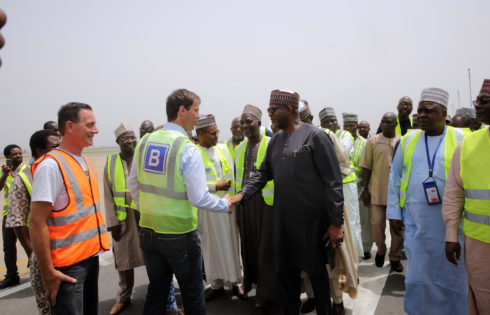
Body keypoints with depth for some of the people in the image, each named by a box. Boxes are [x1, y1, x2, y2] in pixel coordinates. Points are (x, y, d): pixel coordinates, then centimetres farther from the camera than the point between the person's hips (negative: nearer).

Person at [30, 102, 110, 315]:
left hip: (91, 256, 8)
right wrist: (48, 272, -19)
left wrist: (95, 248, 15)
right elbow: (37, 224, -20)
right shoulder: (51, 165, -17)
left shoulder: (86, 162, 9)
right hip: (67, 266, -8)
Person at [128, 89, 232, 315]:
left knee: (156, 290, 20)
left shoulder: (145, 142, 1)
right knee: (192, 295, 12)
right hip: (179, 235, -6)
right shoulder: (188, 149, -18)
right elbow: (199, 199, -20)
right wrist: (225, 204, -2)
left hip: (147, 230, 6)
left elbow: (133, 186, 9)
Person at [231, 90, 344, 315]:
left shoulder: (314, 136, -9)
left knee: (316, 270, 8)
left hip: (310, 218, -6)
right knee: (285, 270, 14)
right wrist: (242, 194, 1)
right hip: (282, 217, 6)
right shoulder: (276, 139, 11)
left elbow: (333, 181, -11)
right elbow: (263, 173, 18)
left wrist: (336, 222, -13)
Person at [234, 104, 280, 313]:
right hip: (246, 202, 5)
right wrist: (237, 210, 14)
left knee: (266, 247, 1)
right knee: (249, 245, 10)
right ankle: (254, 283, 28)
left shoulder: (271, 145, -6)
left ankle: (265, 295, 13)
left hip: (267, 202, -5)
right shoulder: (240, 149, 12)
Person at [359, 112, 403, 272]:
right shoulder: (373, 141, 2)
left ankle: (395, 257, 23)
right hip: (377, 191, -1)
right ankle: (381, 250, 26)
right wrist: (365, 189, -3)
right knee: (377, 223, -1)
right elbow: (366, 167, 1)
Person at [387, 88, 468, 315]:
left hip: (449, 223, -2)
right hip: (415, 222, 2)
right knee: (418, 275, 8)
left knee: (451, 276, 9)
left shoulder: (461, 139, -1)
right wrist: (393, 211, 6)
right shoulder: (408, 140, 7)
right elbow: (395, 177, 10)